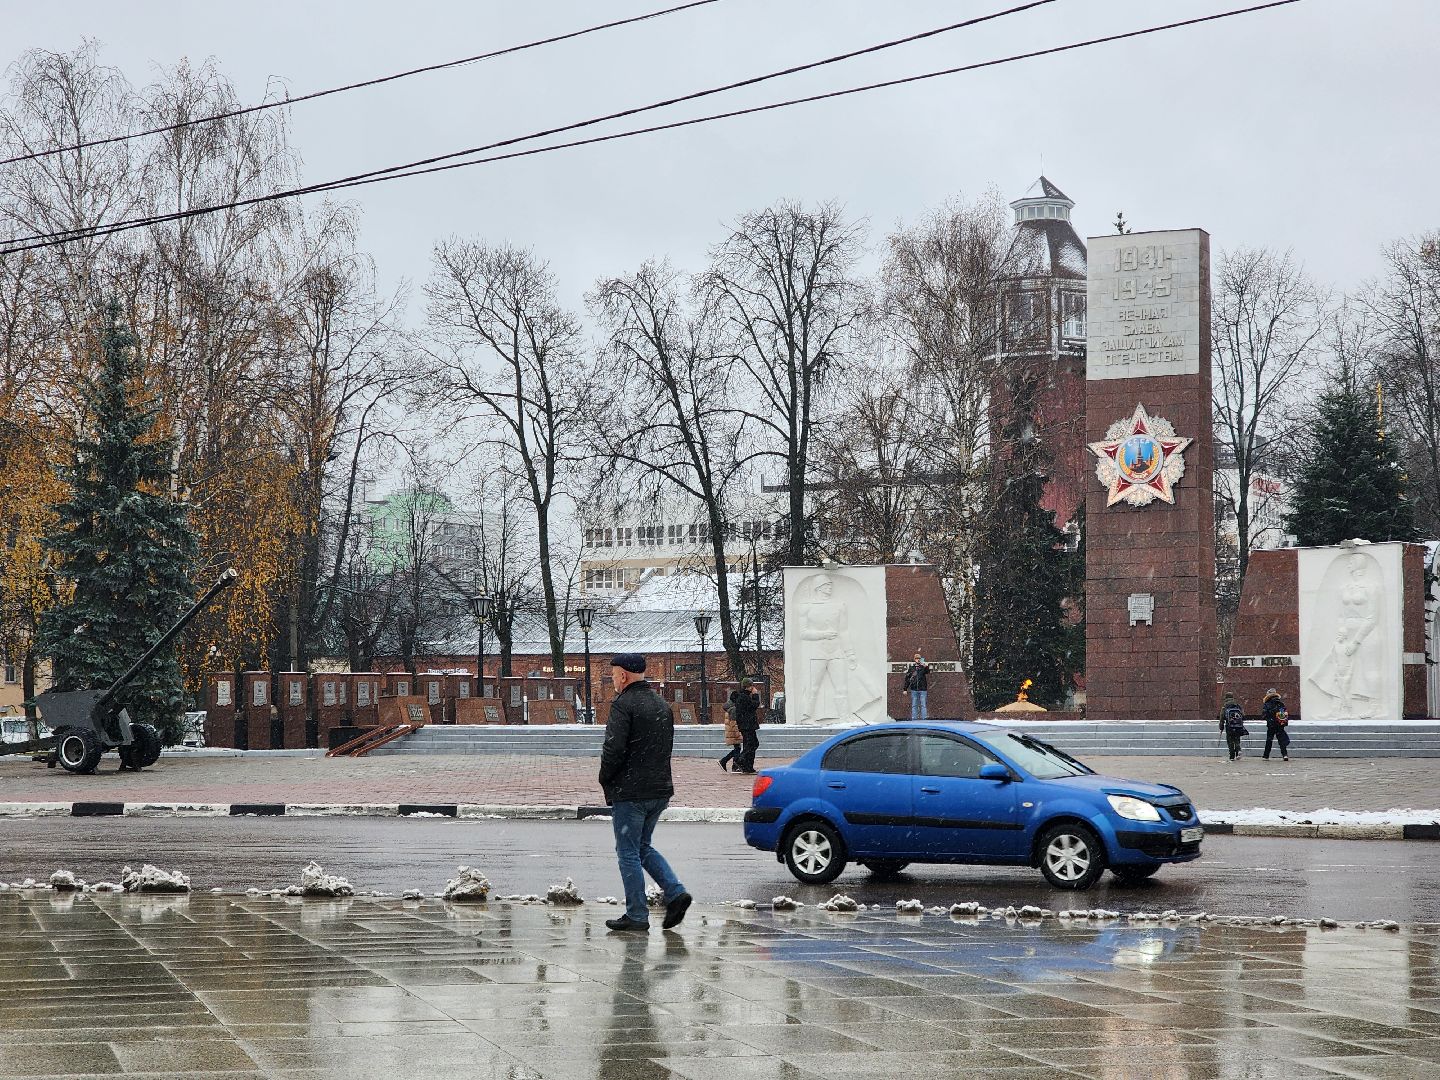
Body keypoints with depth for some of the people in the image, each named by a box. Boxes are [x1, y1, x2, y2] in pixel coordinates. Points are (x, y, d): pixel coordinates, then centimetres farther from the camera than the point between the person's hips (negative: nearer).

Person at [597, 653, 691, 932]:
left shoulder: (623, 705, -14)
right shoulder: (662, 705, 14)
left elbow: (614, 749, -21)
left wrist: (605, 779, -5)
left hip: (630, 792, -8)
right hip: (660, 789, 8)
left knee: (628, 852, 1)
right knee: (643, 847, 20)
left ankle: (636, 915, 4)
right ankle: (675, 893, 4)